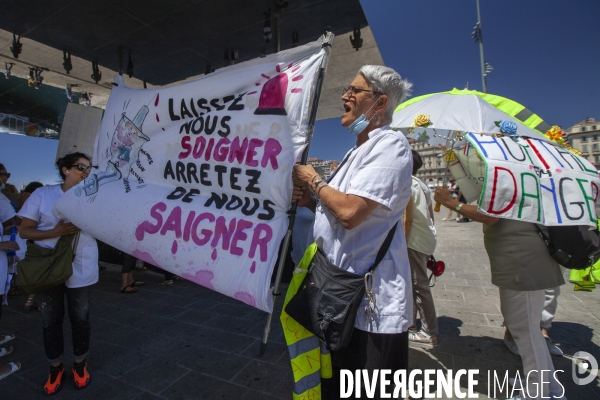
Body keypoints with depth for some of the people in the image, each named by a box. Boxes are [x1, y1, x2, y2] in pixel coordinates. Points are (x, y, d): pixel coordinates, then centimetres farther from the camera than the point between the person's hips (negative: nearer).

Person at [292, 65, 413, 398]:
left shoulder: (390, 145, -15)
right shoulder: (359, 150, 16)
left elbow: (351, 212, -28)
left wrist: (313, 180, -10)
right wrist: (311, 202, 3)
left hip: (372, 302, -9)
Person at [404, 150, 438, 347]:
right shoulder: (422, 185, 14)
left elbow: (408, 218, -18)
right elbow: (430, 215, 16)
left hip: (415, 241, -9)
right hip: (426, 239, 9)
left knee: (420, 286, -1)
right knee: (414, 283, 17)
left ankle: (429, 334, 10)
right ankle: (411, 324, 29)